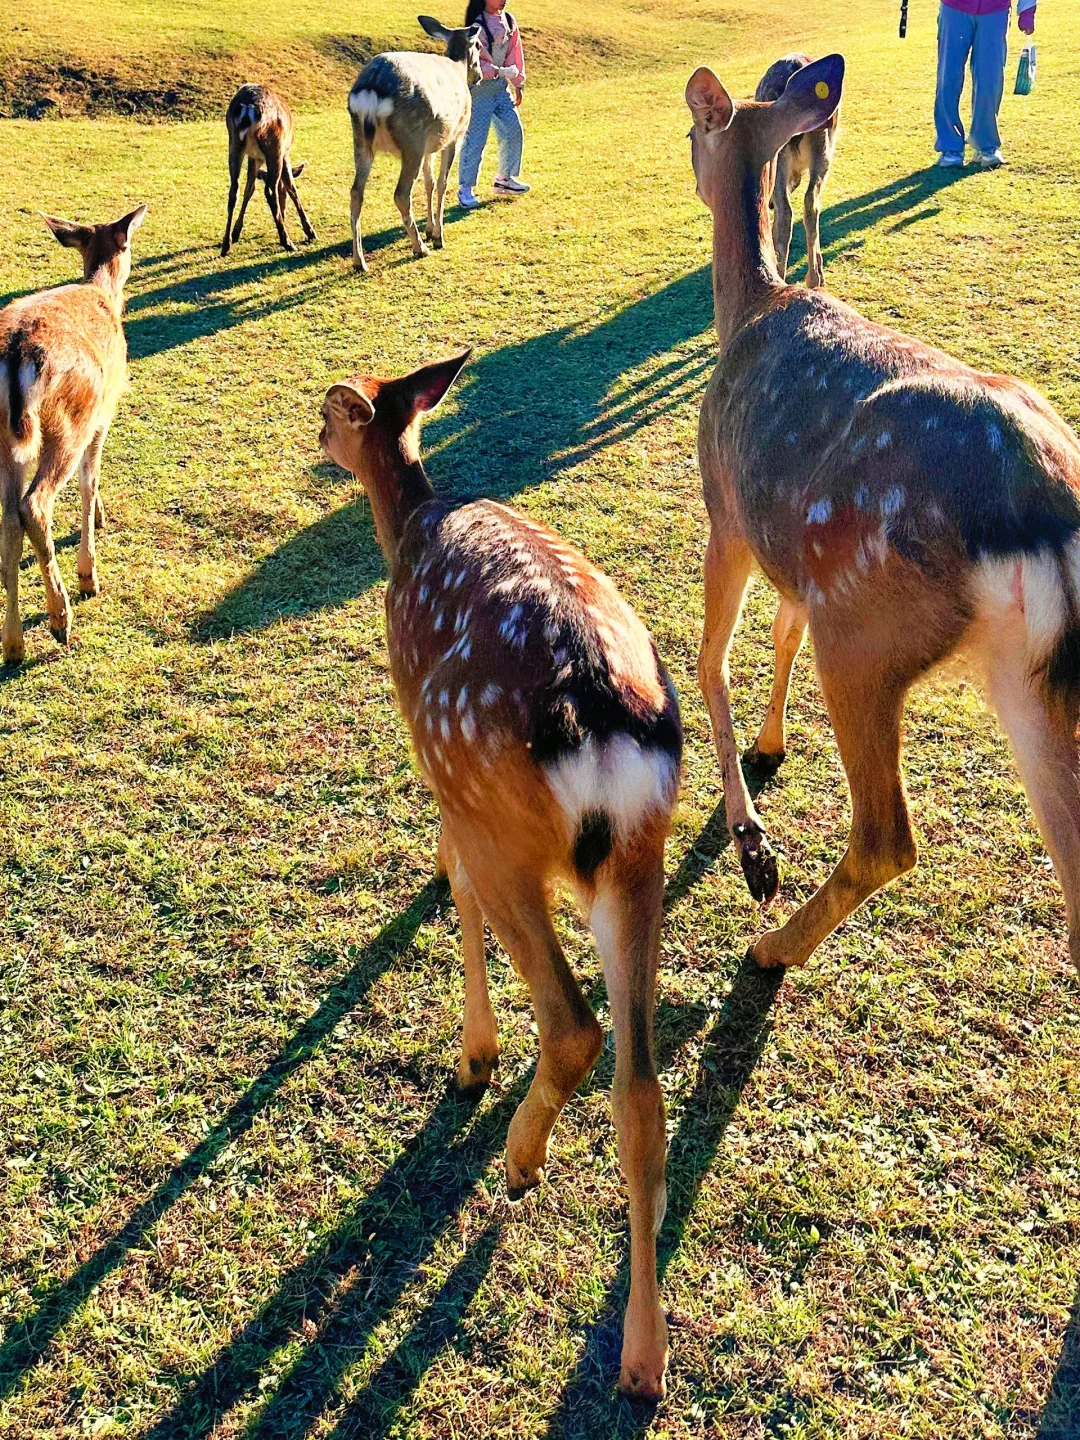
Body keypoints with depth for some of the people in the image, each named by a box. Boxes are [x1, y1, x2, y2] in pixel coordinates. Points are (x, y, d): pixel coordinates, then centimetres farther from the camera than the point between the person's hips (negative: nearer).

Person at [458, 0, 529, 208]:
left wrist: (517, 85, 15)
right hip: (479, 85, -7)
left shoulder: (508, 20, 7)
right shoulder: (477, 23, -14)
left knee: (513, 131, 8)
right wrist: (493, 70, -28)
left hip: (501, 85, 7)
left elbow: (514, 53, 13)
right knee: (475, 138, -6)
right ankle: (465, 188, 4)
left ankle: (504, 178, 25)